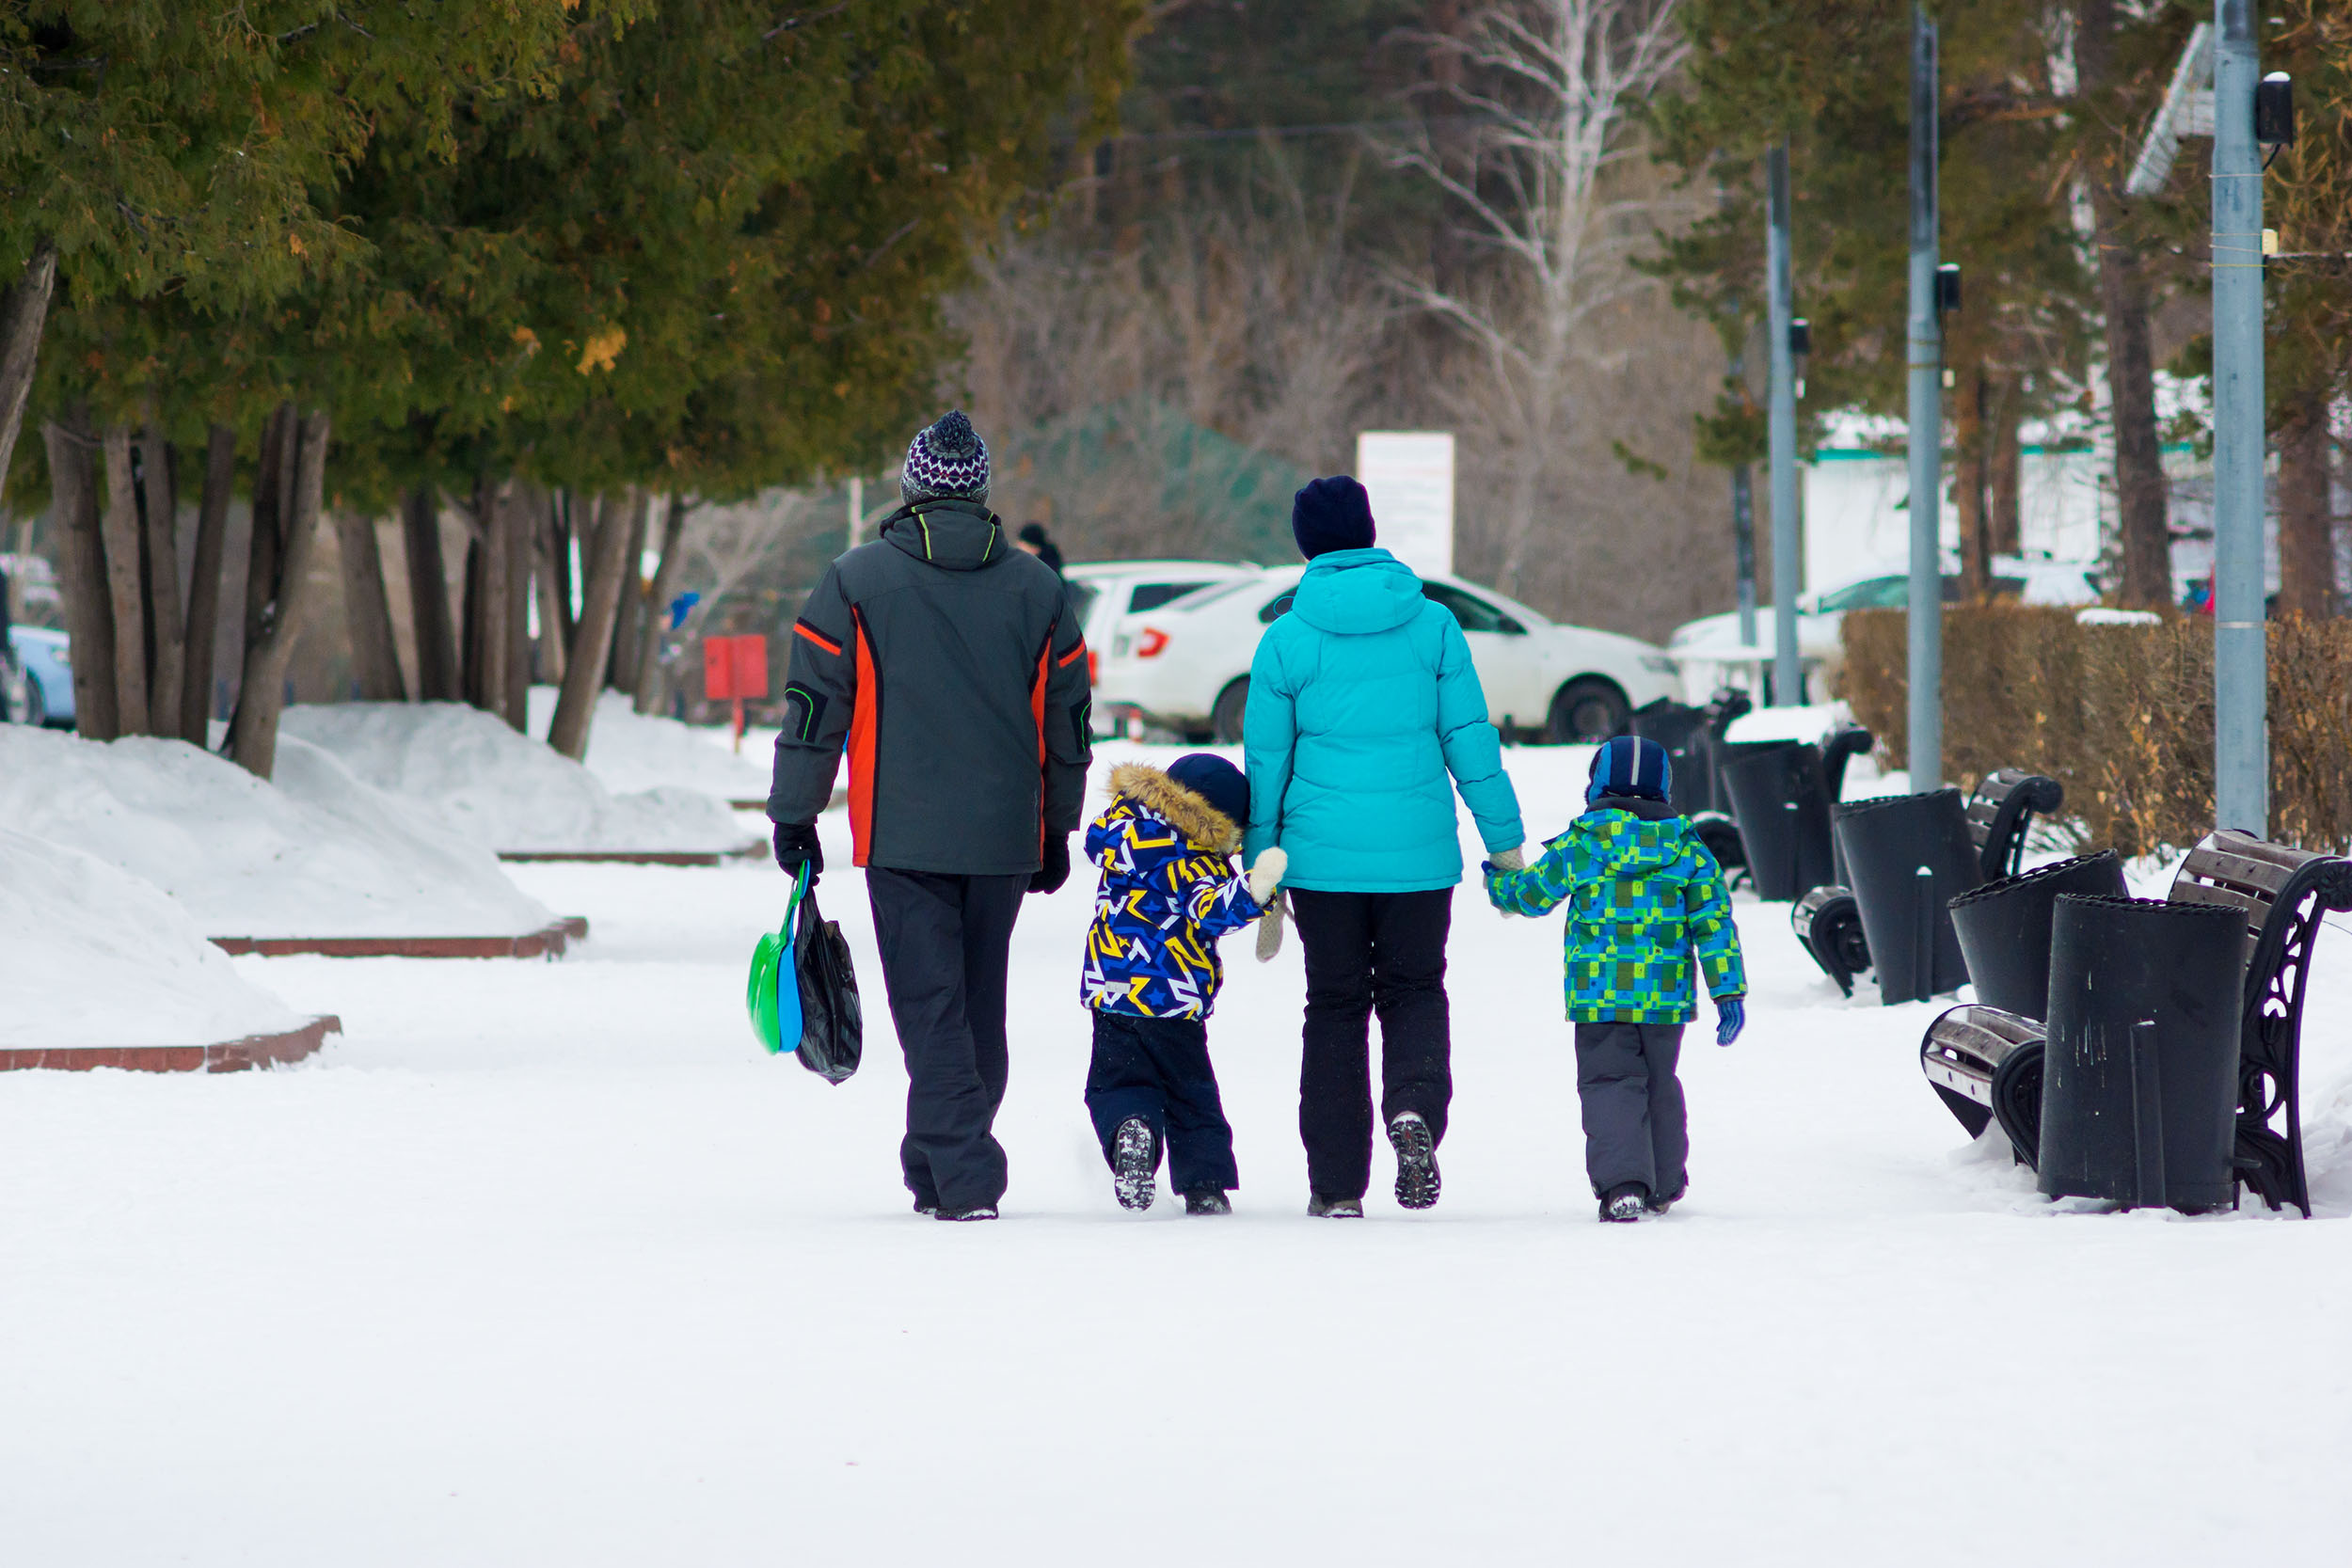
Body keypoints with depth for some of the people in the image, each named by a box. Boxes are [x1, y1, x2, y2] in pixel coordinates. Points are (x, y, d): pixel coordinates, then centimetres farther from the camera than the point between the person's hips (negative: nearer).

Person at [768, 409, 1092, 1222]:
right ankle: (939, 1167, 22)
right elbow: (1067, 722, 13)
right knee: (979, 1005, 14)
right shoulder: (1038, 590, 7)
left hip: (903, 834, -3)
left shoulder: (857, 580, -3)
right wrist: (1056, 831, 23)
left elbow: (815, 705, -2)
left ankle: (964, 1176, -15)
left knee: (929, 1006, -4)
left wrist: (794, 816, 6)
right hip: (1005, 838, 3)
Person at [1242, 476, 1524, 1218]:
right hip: (1419, 851, 1)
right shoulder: (1433, 626, 0)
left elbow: (1266, 763, 2)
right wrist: (1505, 843, 9)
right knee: (1414, 992, 14)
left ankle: (1337, 1183, 9)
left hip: (1323, 855, 0)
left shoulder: (1287, 640, -2)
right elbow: (1471, 740, 2)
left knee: (1335, 1008, 10)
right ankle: (1414, 1109, -16)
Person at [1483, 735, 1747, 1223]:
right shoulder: (1687, 848, 4)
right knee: (1659, 1086, 19)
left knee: (1609, 1085, -2)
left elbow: (1532, 892, 10)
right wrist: (1728, 990, 6)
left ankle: (1621, 1183, -21)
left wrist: (1499, 881, 33)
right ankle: (1664, 1186, 31)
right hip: (1666, 998, 3)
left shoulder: (1580, 845, -2)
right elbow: (1713, 921, 3)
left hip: (1598, 995, -3)